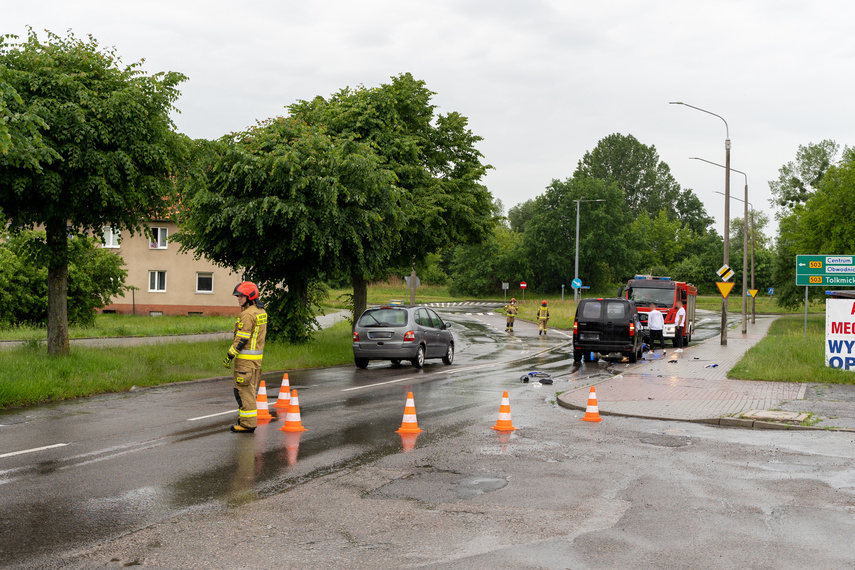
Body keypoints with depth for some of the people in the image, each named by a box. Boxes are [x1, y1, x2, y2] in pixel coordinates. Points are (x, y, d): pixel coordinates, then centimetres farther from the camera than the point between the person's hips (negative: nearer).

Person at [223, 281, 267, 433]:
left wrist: (229, 356, -15)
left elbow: (241, 339, -20)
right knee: (250, 389, 14)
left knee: (244, 390, -5)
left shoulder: (248, 314, -18)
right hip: (257, 356, 10)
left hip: (246, 358, -10)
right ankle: (247, 421, 19)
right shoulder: (261, 312, 12)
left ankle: (247, 424, -3)